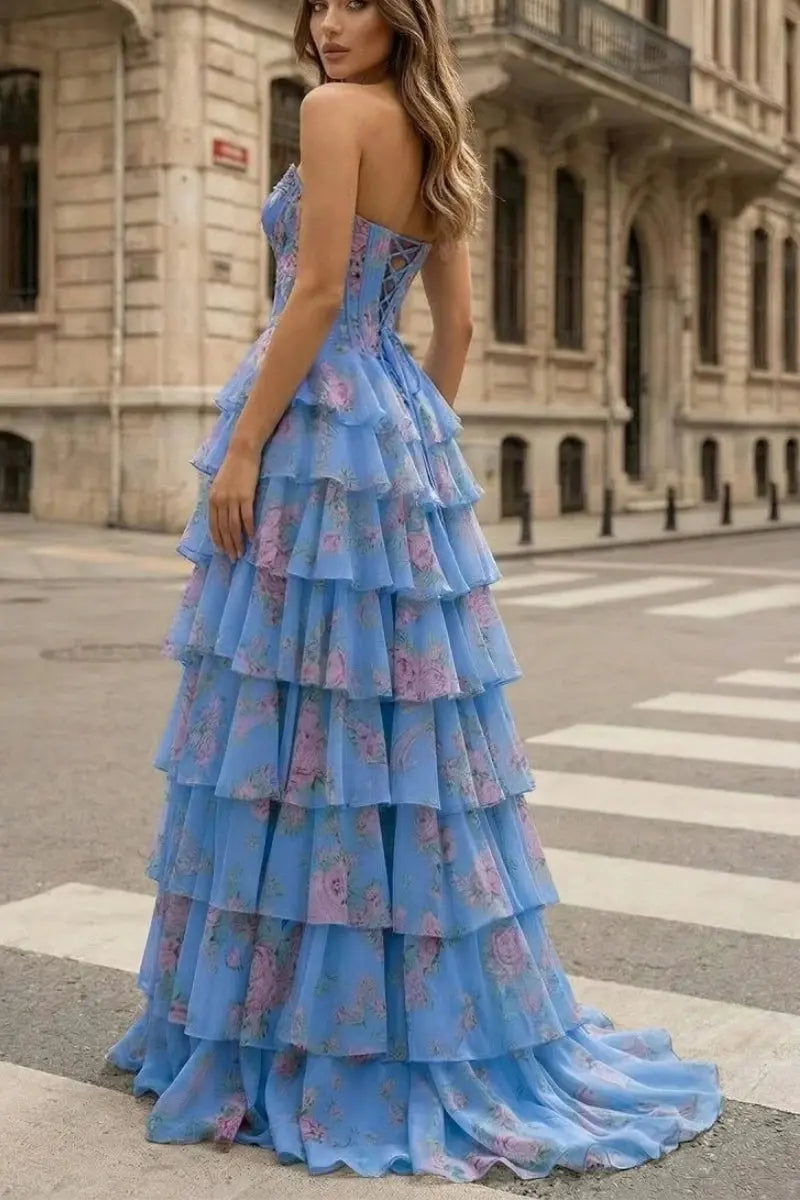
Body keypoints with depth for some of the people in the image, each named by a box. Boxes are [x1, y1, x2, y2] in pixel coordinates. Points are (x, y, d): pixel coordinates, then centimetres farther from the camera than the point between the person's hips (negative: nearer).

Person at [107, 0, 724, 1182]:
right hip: (401, 424, 9)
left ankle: (299, 1028, 3)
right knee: (405, 716, 10)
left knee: (296, 718, -4)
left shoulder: (336, 110, -7)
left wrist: (241, 447, -15)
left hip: (318, 424, -9)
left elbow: (317, 294, -16)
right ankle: (446, 1014, 17)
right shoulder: (440, 144, 17)